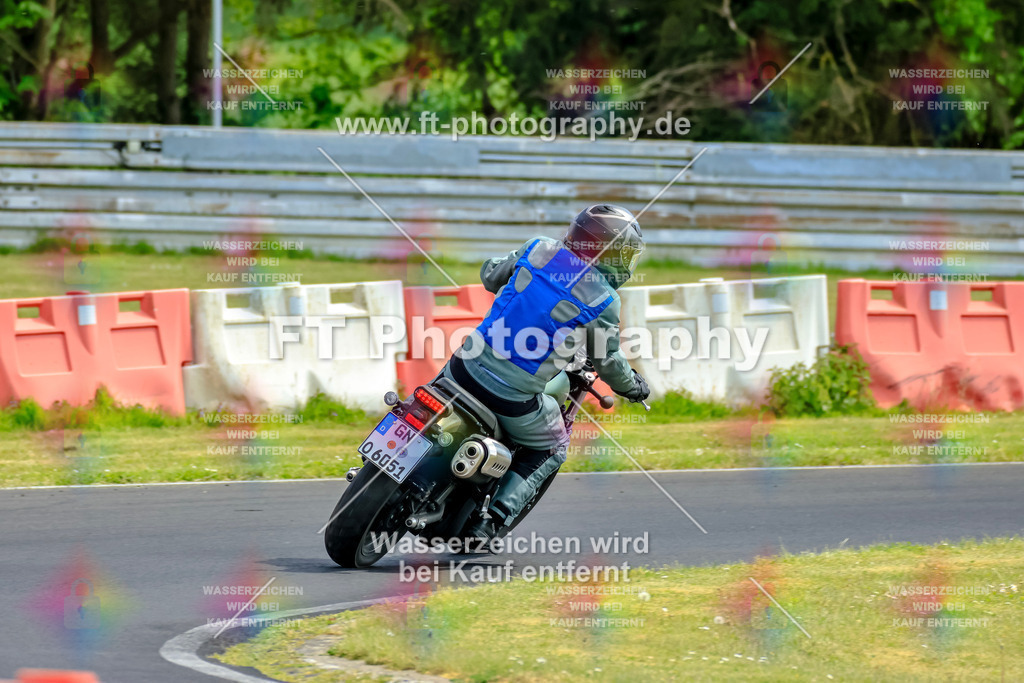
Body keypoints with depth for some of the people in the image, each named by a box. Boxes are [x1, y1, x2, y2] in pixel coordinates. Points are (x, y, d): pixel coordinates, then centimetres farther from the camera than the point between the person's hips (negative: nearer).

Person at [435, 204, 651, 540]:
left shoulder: (540, 249, -1)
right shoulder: (604, 301, -10)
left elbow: (490, 274, 17)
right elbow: (608, 361, 4)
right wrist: (634, 387, 26)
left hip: (465, 370, 3)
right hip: (514, 399, -3)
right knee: (551, 449, 24)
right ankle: (494, 519, 10)